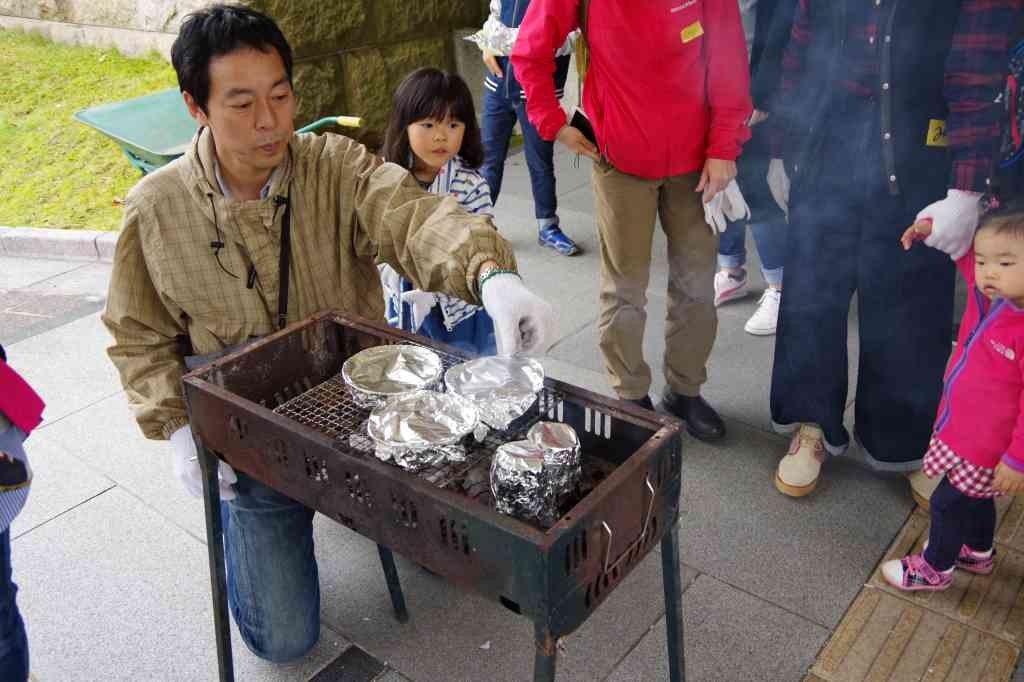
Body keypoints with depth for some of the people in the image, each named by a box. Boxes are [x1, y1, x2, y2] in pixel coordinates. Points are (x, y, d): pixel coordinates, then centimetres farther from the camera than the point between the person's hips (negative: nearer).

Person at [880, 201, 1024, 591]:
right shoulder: (988, 296, -10)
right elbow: (965, 252, 10)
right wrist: (934, 228, -7)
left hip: (987, 449, -8)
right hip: (962, 430, 8)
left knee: (948, 503, 10)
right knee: (976, 498, 29)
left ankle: (935, 569, 33)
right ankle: (979, 554, 53)